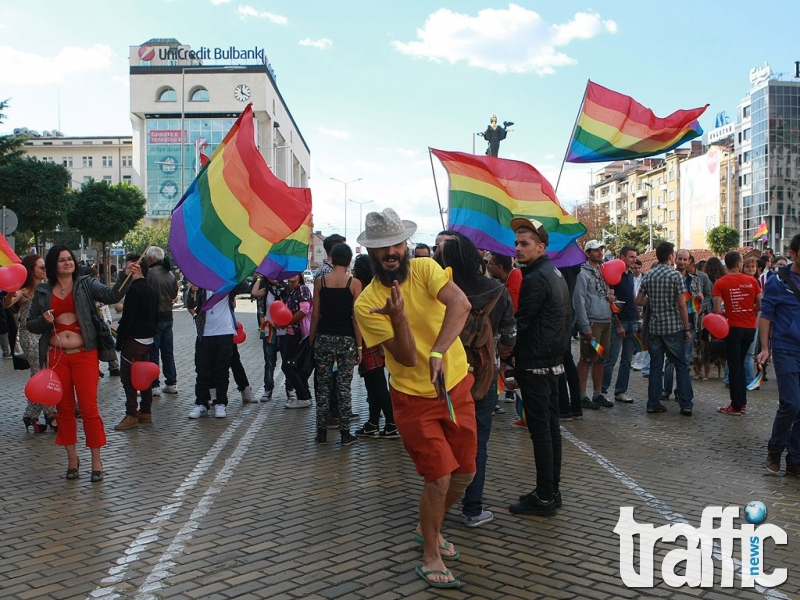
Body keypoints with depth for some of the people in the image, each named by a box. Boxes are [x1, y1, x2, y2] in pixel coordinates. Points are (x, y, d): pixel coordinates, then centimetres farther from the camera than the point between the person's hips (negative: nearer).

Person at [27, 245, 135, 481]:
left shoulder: (86, 285, 1)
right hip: (56, 356, 3)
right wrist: (44, 320, -10)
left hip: (84, 354, -2)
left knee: (88, 407, -4)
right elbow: (31, 324, 12)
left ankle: (96, 460, 6)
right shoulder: (42, 291, 7)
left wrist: (127, 278, -32)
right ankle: (72, 458, 22)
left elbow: (111, 295, -15)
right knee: (65, 408, 10)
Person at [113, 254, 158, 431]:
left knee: (127, 376, -5)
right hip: (148, 339, 9)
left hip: (134, 339, -9)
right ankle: (146, 412, 21)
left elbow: (127, 317, -19)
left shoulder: (134, 289, -16)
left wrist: (119, 340, -13)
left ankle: (131, 415, -4)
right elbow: (155, 317, 18)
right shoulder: (151, 290, 13)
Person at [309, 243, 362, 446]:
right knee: (344, 387, 5)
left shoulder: (321, 281, 0)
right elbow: (356, 317, -8)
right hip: (346, 340, -1)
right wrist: (359, 346, -2)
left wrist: (311, 341, 9)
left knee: (323, 386, 10)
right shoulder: (354, 283, -6)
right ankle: (345, 433, 8)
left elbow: (315, 315, 0)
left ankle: (321, 432, 14)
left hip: (324, 338, 2)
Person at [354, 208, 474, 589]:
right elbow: (408, 357, -19)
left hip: (456, 387, 4)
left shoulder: (426, 269, -8)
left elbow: (460, 304, -29)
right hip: (414, 398, -3)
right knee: (440, 477, -8)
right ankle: (430, 557, 15)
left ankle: (429, 528, 40)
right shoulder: (367, 304, -14)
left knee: (465, 474, 14)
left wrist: (438, 351, -43)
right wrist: (398, 317, -36)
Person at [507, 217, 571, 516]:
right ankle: (552, 490, 21)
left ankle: (544, 497, 1)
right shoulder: (555, 274, 14)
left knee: (540, 430, -5)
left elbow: (521, 324, -16)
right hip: (553, 362, 10)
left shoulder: (535, 279, -17)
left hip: (535, 365, -10)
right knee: (551, 426, 13)